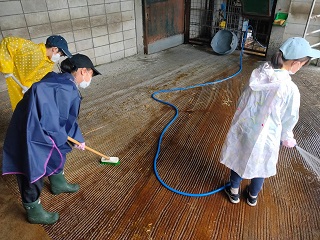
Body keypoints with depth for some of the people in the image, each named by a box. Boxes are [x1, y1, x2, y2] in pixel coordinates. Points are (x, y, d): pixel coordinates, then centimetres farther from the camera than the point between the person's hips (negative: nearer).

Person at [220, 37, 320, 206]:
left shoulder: (258, 75, -11)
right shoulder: (290, 89, -25)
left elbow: (242, 101, 0)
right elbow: (288, 120, -12)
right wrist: (287, 138, 8)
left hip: (244, 129, 4)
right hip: (264, 136, -3)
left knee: (239, 160, 23)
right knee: (260, 166, 22)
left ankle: (234, 192, 45)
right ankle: (253, 196, 47)